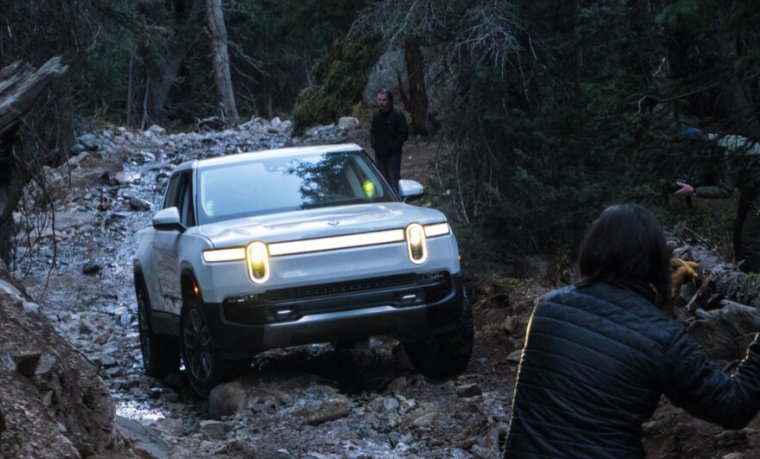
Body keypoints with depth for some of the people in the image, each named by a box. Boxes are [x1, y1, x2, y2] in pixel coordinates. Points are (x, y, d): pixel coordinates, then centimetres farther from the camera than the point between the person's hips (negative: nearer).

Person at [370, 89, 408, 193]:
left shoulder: (397, 115, -10)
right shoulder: (376, 116, 8)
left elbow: (404, 134, -10)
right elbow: (372, 132, 21)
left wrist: (393, 145, -15)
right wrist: (373, 143, 5)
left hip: (393, 154, -6)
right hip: (379, 155, 6)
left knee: (394, 182, -9)